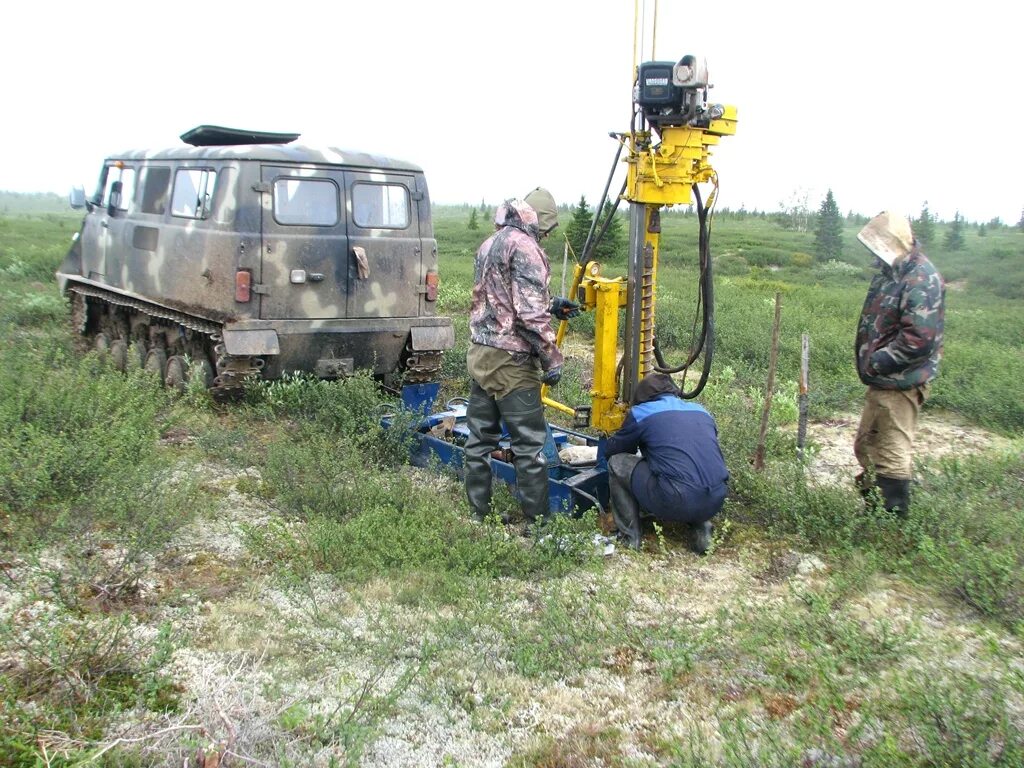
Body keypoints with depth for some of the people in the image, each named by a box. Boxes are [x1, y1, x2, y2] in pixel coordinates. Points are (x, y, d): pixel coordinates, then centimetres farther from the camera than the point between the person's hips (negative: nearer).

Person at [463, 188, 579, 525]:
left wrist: (551, 306, 25)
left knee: (480, 438, 13)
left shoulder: (490, 244, 16)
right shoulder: (525, 247, -12)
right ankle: (537, 521, 3)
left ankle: (478, 514, 21)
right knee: (529, 444, -2)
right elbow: (529, 312, -20)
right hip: (511, 360, -9)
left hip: (481, 354, 9)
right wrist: (551, 358, -14)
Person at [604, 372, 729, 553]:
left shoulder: (640, 412, 9)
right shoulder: (701, 411, 23)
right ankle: (702, 526, 17)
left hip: (675, 503, -5)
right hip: (715, 502, 5)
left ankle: (630, 537, 13)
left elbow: (610, 450, 22)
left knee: (616, 463, 15)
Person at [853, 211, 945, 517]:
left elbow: (920, 338, -28)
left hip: (900, 384, -11)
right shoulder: (891, 272, 10)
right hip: (881, 382, 11)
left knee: (892, 456, -1)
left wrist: (876, 362, -20)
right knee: (866, 446, 22)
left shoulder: (921, 279, -21)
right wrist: (869, 361, 9)